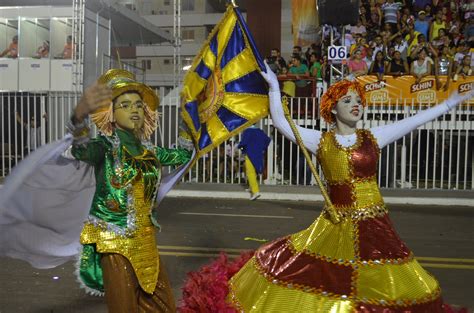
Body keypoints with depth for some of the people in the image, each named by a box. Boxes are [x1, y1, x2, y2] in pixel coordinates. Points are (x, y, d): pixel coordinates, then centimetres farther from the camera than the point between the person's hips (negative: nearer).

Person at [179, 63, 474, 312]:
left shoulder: (374, 137, 2)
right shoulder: (320, 141, -2)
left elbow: (415, 120, 3)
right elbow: (280, 122, -5)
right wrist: (274, 86, -9)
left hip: (373, 225, 2)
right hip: (335, 225, -1)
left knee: (379, 284, 8)